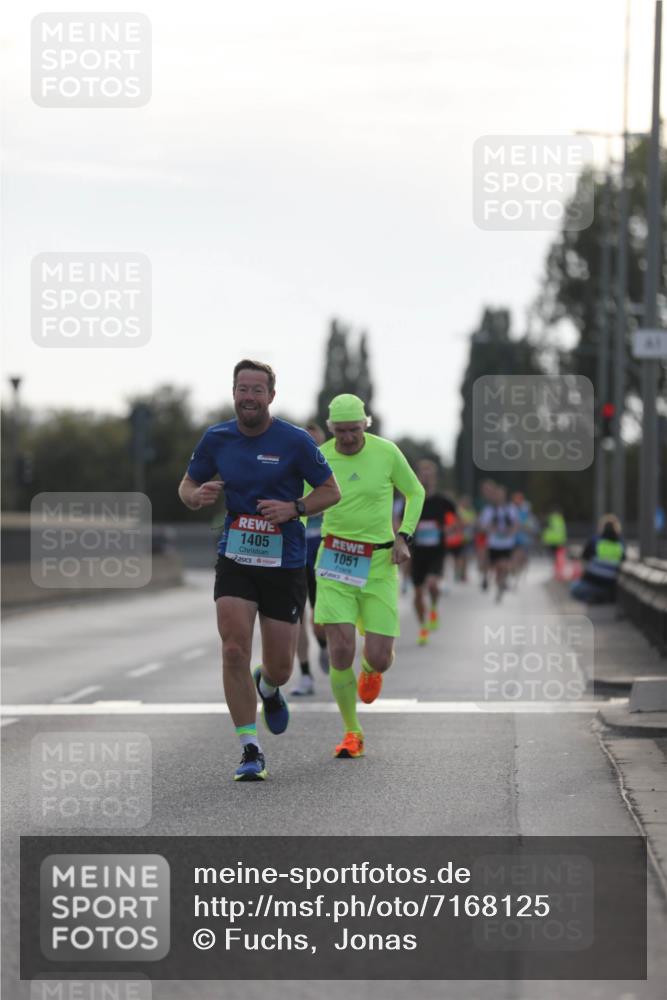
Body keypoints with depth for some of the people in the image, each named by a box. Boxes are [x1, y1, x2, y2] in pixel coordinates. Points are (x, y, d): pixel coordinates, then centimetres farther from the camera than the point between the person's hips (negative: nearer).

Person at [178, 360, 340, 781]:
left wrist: (294, 508, -19)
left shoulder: (296, 441, -9)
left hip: (285, 562, -1)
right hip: (235, 559, 1)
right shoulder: (216, 438, 0)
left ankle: (268, 688, 45)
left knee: (279, 667, 5)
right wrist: (197, 495, -13)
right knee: (234, 650, -15)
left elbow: (332, 490, -1)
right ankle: (251, 751, -5)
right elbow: (188, 485, 12)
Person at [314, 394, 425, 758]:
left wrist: (404, 537, -1)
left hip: (378, 564, 0)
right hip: (335, 562, 0)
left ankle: (370, 667, 36)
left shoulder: (386, 452, -4)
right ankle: (352, 733, 7)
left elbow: (415, 492, 10)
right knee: (340, 654, -13)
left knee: (378, 659, -6)